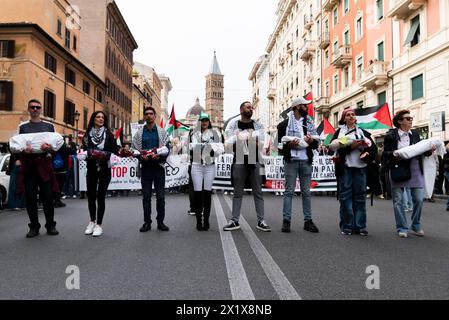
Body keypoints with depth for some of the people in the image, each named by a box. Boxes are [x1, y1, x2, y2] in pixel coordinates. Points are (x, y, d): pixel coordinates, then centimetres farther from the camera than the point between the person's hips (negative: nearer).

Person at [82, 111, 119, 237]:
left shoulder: (109, 135, 5)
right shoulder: (87, 135, 7)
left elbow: (115, 151, 0)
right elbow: (84, 150, 4)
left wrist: (106, 154, -18)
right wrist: (89, 154, -16)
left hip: (105, 170, -1)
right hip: (91, 169, 1)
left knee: (101, 196, -2)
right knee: (91, 196, 4)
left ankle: (99, 224, 8)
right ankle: (92, 221, 24)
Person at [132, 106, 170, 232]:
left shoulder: (162, 132, 7)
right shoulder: (139, 133, 9)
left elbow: (167, 148, 2)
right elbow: (133, 149, 7)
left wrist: (159, 156, -16)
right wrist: (141, 156, -12)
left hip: (159, 166, -1)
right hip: (145, 167, 1)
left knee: (160, 196, 2)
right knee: (146, 196, 4)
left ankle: (160, 222, 12)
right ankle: (147, 222, 12)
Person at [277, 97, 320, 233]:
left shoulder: (309, 123, 15)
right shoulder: (285, 124, 3)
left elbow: (317, 143, 15)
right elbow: (279, 143, 1)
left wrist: (312, 141, -7)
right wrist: (288, 145, -18)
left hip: (306, 161, 4)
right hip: (291, 161, -4)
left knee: (306, 192, 7)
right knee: (289, 191, -2)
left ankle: (308, 220, 13)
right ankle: (286, 220, 2)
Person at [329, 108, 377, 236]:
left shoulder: (363, 132, 20)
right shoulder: (339, 132, 12)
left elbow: (373, 148, 11)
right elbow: (334, 147, -5)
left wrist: (367, 156, -9)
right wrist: (351, 146, -15)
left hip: (360, 167, 2)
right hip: (345, 167, -2)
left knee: (360, 196, 1)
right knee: (345, 196, -3)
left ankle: (360, 226, 7)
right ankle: (346, 226, 3)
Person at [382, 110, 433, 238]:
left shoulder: (415, 134, 11)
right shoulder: (391, 136, -1)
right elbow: (385, 153, -1)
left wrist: (429, 150, -4)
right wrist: (393, 154, -21)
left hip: (415, 170, 3)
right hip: (398, 171, -3)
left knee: (419, 199, 2)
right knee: (398, 201, 1)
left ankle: (416, 225, 23)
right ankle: (402, 228, 14)